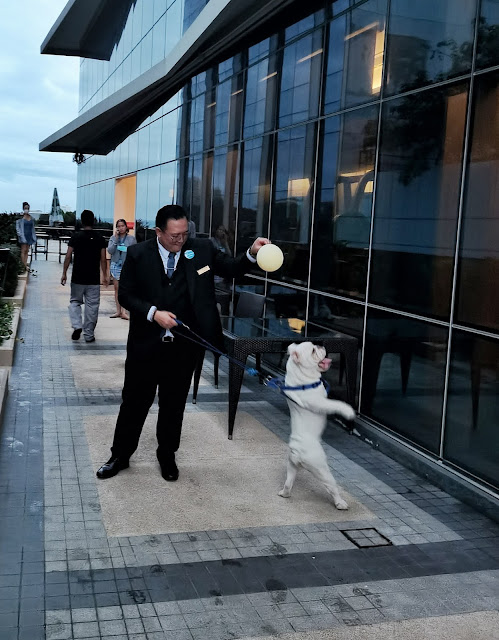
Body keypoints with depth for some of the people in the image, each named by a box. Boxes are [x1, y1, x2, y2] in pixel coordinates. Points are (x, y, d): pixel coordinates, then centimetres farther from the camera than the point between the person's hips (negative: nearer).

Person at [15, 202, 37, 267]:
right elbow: (18, 227, -7)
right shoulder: (21, 217, -7)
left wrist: (34, 237, 12)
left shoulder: (31, 218, 9)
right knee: (23, 251, -7)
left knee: (27, 251, 6)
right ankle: (24, 265, -7)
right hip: (23, 235, -5)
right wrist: (20, 235, -15)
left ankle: (26, 264, 7)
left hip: (29, 236, 5)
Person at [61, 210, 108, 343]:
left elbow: (68, 257, -4)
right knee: (92, 306, 7)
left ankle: (77, 326, -5)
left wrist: (64, 273, 5)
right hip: (94, 279, 0)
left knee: (75, 302, 16)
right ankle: (89, 334, 10)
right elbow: (103, 259, -1)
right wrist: (104, 275, 9)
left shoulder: (76, 237, -3)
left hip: (77, 278, 0)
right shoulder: (99, 238, -1)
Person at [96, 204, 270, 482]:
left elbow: (232, 268, -1)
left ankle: (167, 456, 34)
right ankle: (120, 456, 30)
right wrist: (153, 313, -17)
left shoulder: (202, 248, -3)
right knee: (135, 401, 12)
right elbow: (125, 294, -2)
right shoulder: (138, 254, -6)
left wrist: (252, 253, -21)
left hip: (184, 346, 1)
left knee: (174, 404, 14)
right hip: (145, 344, -1)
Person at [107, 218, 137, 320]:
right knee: (117, 288, 6)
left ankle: (123, 311, -17)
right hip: (115, 265, 3)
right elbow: (109, 251, -5)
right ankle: (118, 311, 11)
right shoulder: (113, 238, 7)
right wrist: (116, 239, -9)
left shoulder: (131, 239, 3)